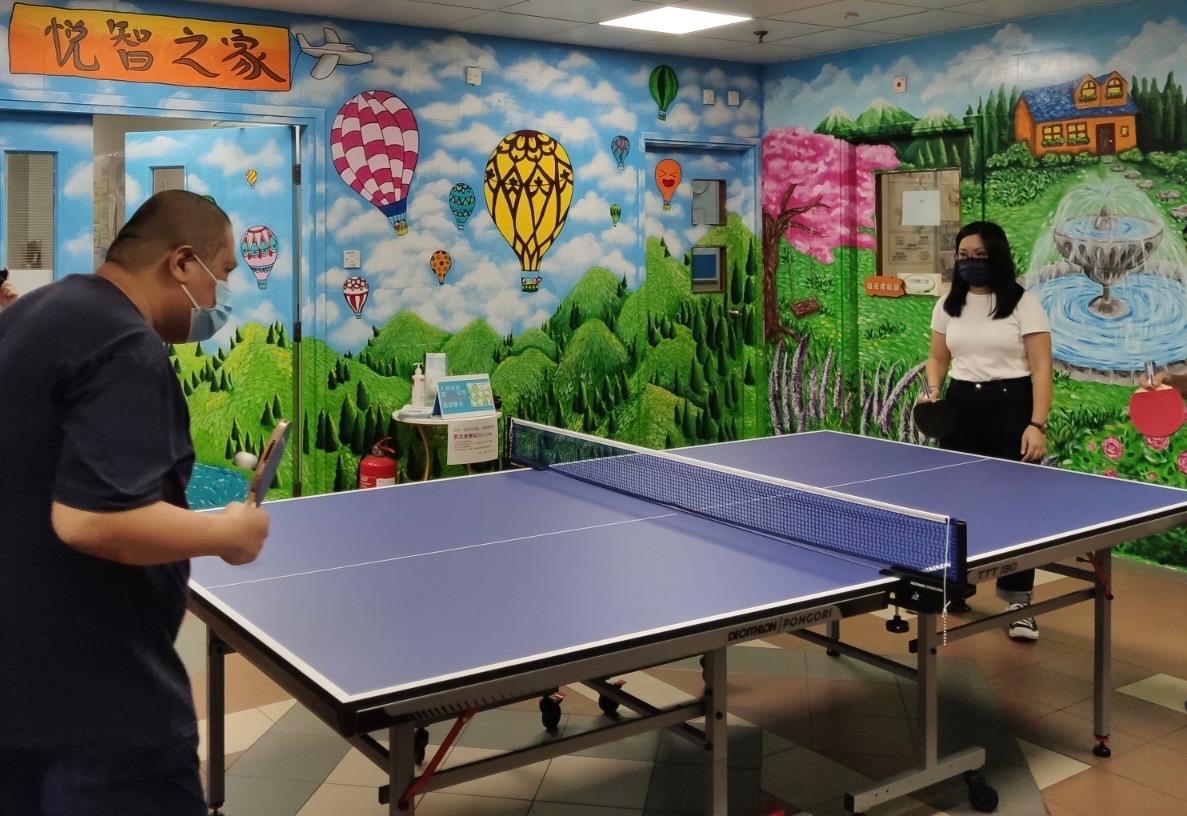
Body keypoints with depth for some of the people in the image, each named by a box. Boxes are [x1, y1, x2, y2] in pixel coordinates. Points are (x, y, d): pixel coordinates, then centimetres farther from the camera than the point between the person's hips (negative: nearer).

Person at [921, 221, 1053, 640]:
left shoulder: (1024, 303, -5)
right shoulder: (949, 305, 9)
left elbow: (1041, 368, -8)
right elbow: (938, 358, 17)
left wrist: (1037, 424, -17)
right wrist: (932, 390, -4)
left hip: (1011, 408, -4)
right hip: (961, 408, 5)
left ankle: (1018, 602, 4)